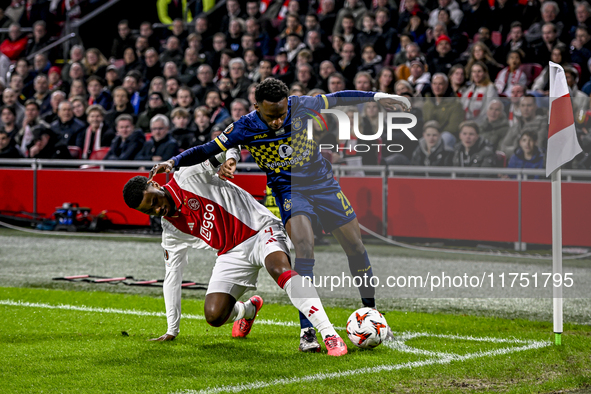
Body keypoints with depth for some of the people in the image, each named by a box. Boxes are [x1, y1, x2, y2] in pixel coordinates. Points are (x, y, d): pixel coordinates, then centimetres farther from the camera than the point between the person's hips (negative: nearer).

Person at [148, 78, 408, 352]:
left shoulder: (301, 107, -13)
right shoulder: (246, 128, -18)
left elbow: (335, 99, 4)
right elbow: (206, 150, -12)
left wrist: (376, 96, 8)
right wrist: (174, 162, -26)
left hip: (323, 184, 3)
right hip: (290, 191, -3)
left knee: (356, 247, 5)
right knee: (304, 246, -26)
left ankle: (371, 312, 28)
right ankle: (307, 331, -23)